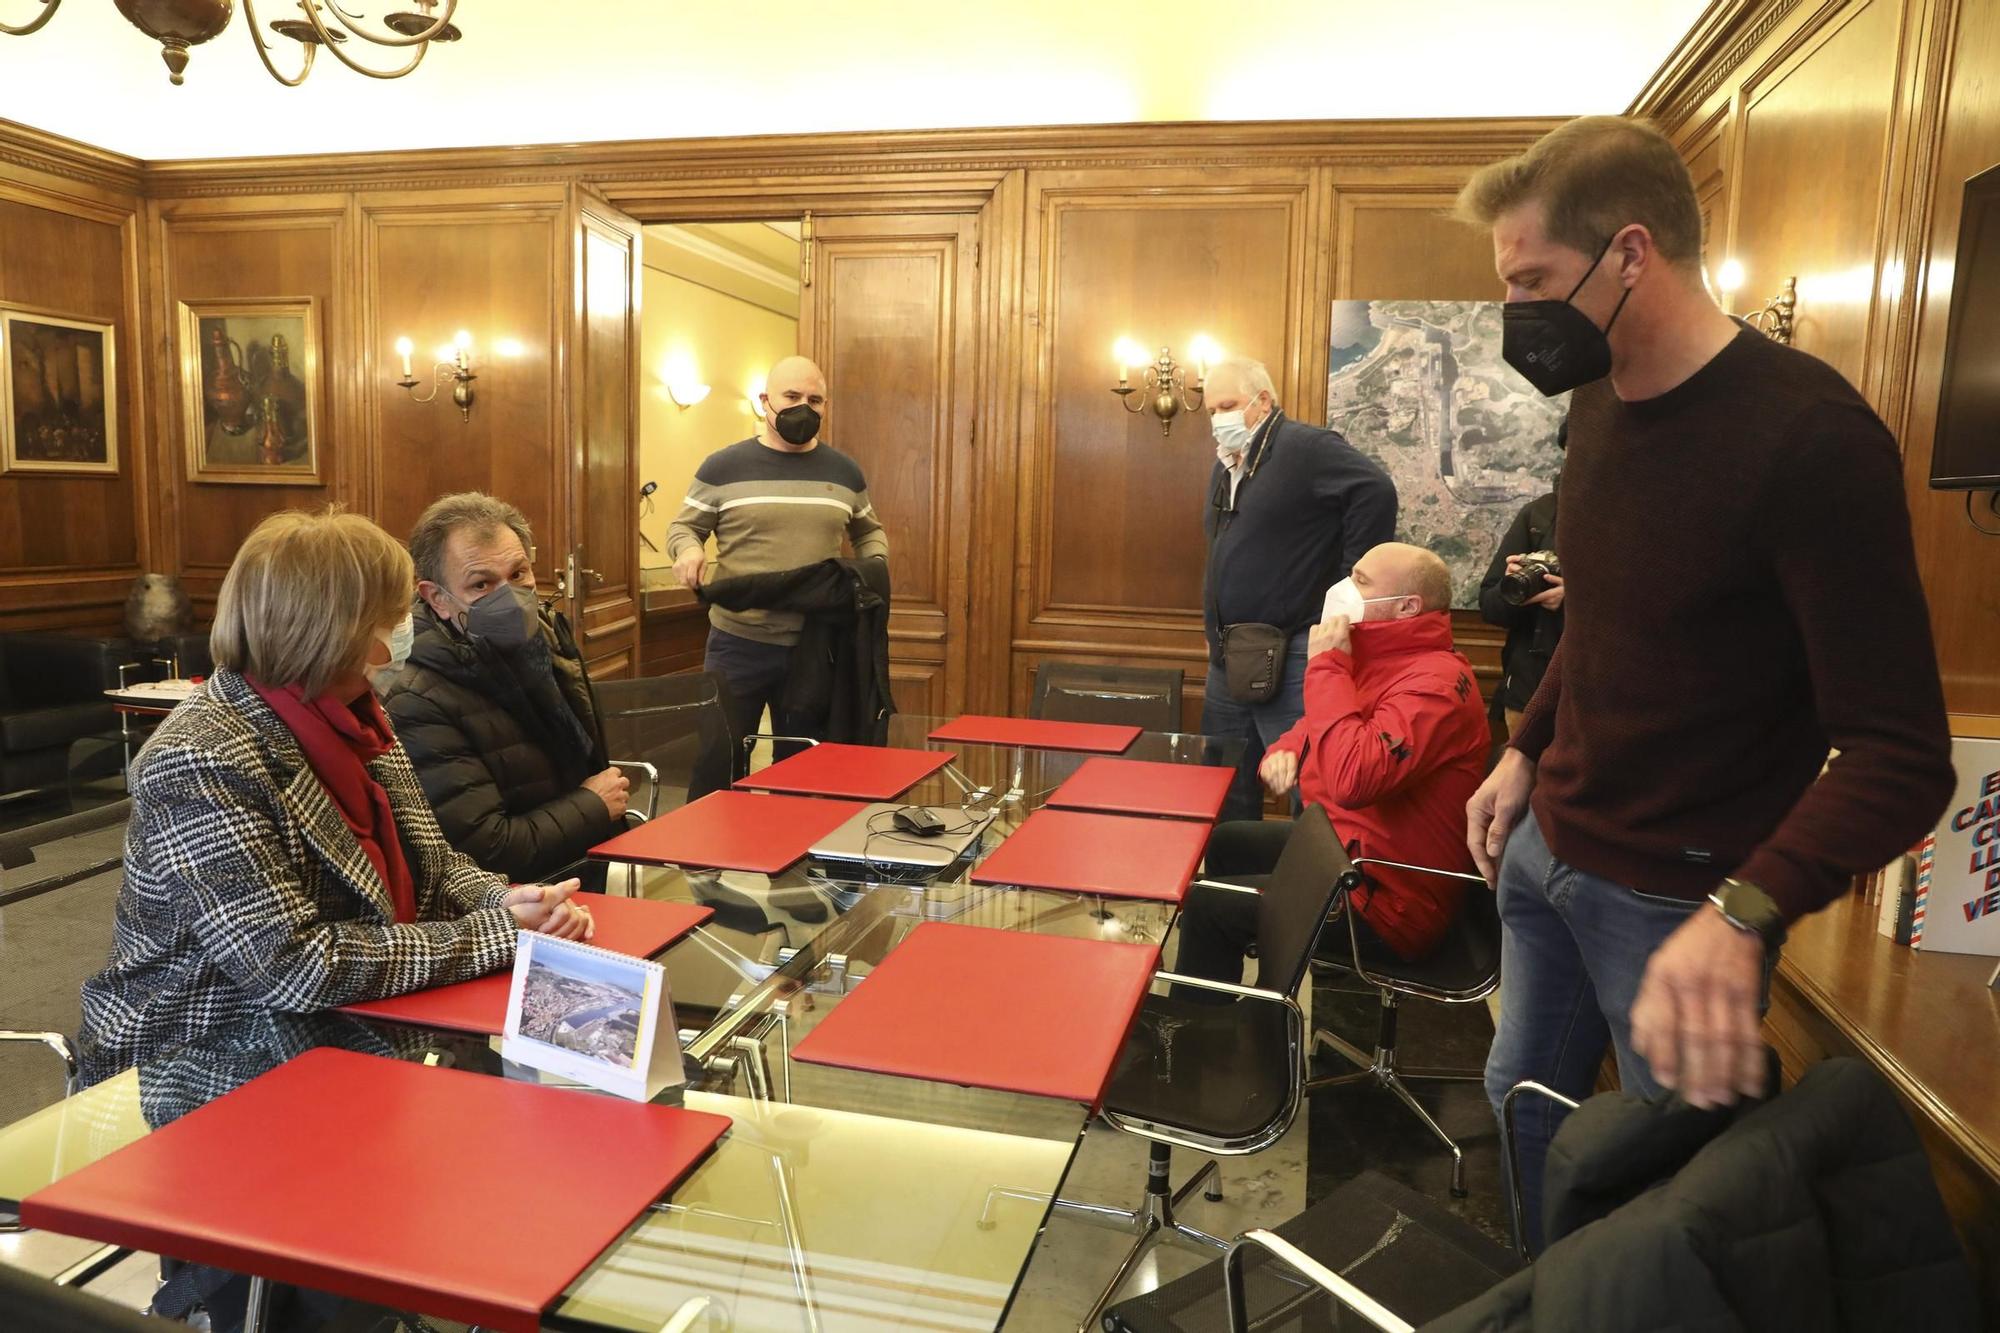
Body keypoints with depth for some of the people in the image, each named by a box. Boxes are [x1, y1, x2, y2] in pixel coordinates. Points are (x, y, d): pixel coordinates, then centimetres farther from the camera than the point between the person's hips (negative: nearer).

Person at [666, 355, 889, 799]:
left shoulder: (844, 472, 9)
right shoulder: (724, 467, 0)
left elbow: (869, 532, 22)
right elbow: (683, 526, 6)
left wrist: (875, 566, 1)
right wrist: (688, 550, -17)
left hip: (816, 647, 3)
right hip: (737, 644, -2)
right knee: (717, 765, 4)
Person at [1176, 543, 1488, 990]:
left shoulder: (1433, 682, -26)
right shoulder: (1382, 657, 7)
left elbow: (1352, 778, -39)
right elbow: (1320, 723, 23)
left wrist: (1327, 665, -29)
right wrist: (1285, 749, -1)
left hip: (1382, 901, -10)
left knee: (1206, 905, -8)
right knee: (1225, 842, 21)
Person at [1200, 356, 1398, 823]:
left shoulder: (1306, 448, -11)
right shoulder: (1226, 465, 17)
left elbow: (1376, 492, -23)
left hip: (1291, 658, -9)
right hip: (1230, 657, 9)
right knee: (1225, 790, 17)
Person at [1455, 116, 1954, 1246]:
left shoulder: (1809, 435, -22)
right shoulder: (1599, 403, 4)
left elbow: (1902, 757, -24)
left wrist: (1742, 915, -38)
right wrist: (1528, 752, 10)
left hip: (1680, 897, -7)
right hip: (1549, 847, 8)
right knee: (1523, 1100, 21)